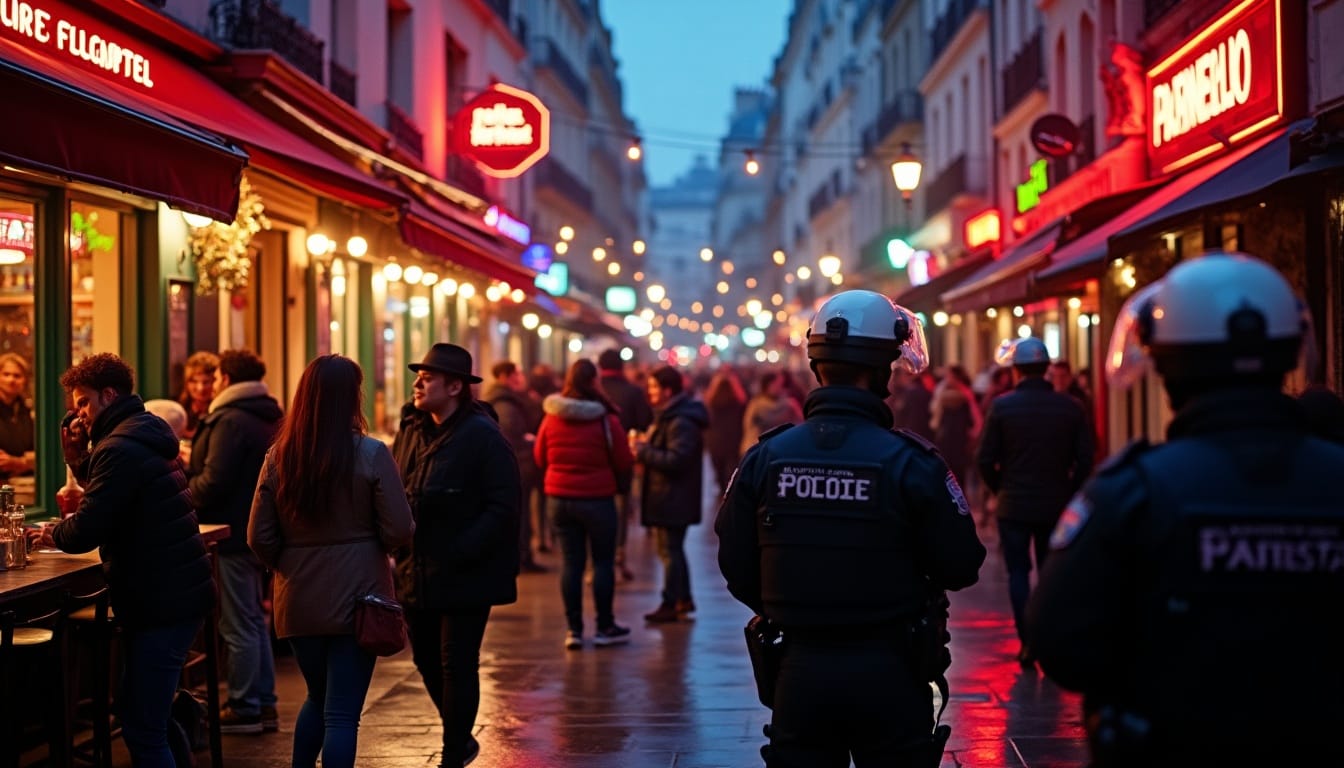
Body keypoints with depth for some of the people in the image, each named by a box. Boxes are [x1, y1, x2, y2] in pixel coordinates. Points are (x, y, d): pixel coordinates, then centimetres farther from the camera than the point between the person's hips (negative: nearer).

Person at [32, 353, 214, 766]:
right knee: (144, 713, 23)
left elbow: (86, 530, -21)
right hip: (178, 594, 11)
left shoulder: (120, 448, -16)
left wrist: (53, 534, 0)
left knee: (142, 729, -7)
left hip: (161, 603, -11)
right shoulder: (147, 435, 16)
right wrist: (79, 457, 9)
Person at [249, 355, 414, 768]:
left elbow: (259, 537, 0)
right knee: (342, 713, 2)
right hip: (356, 600, -4)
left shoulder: (279, 456, -1)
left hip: (298, 601, 4)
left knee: (318, 698, 24)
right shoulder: (371, 454, -11)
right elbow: (399, 532, -11)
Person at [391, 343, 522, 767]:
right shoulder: (410, 431, 9)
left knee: (457, 666, 0)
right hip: (416, 574, 7)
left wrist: (459, 553, -21)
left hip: (464, 577, -7)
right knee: (427, 661, 15)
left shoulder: (482, 436, -13)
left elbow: (504, 506, -18)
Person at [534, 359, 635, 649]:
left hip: (559, 498, 3)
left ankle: (574, 628, 9)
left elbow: (540, 458, 8)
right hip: (597, 499, -3)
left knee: (571, 562, 8)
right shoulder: (605, 420, -12)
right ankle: (605, 627, 14)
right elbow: (623, 463, -5)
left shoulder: (551, 418, -3)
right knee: (603, 561, 8)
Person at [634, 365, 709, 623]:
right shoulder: (669, 417, 16)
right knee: (672, 549, 17)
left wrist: (643, 451, -18)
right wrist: (645, 448, 6)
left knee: (669, 551, -5)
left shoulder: (681, 423, -19)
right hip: (669, 497, 11)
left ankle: (670, 603, 0)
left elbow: (675, 459, -26)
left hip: (674, 498, -11)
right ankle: (684, 600, 25)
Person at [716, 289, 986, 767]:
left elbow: (736, 567, 0)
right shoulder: (910, 463, -14)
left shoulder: (764, 458, -5)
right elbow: (960, 567, -9)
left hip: (799, 672, 2)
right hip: (888, 673, -2)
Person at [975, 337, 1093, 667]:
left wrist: (1000, 489, 8)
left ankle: (1026, 643, 2)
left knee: (1018, 572, 8)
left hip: (1013, 504, -2)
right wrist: (1068, 492, 10)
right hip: (1057, 504, 2)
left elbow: (985, 459, -8)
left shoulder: (1002, 405, -9)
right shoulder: (1070, 406, -3)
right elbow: (1085, 460, -3)